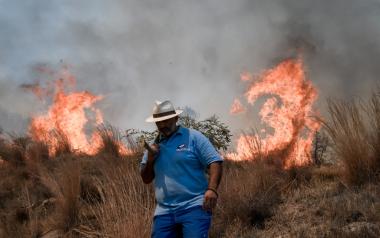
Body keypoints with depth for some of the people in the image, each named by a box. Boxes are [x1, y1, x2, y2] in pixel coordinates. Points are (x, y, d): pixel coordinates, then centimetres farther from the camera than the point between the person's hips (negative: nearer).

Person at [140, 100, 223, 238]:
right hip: (164, 212, 5)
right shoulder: (154, 146, 18)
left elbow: (214, 162, -4)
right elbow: (146, 179, 21)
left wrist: (212, 189, -19)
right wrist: (150, 160, 1)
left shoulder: (193, 137, 2)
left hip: (194, 207, -5)